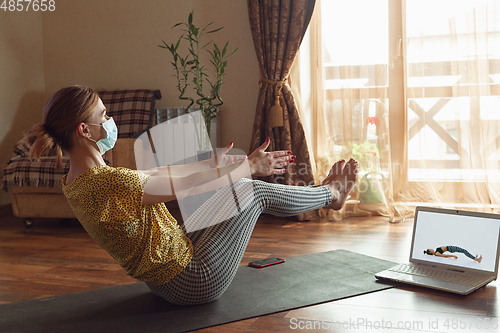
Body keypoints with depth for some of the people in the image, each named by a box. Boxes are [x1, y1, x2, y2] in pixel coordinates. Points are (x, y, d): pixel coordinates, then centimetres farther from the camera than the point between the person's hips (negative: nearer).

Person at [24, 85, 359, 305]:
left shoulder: (79, 179, 0)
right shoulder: (107, 183, -31)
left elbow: (158, 174, 10)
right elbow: (190, 183, -22)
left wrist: (213, 163, 19)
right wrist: (250, 165, -7)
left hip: (167, 276, 9)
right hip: (193, 281, -9)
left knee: (236, 186, 16)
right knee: (255, 190, 1)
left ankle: (323, 192, 37)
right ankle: (331, 194, 29)